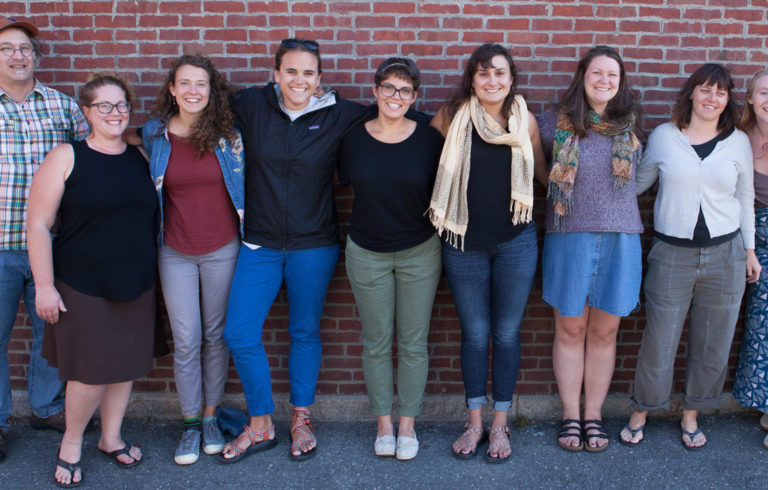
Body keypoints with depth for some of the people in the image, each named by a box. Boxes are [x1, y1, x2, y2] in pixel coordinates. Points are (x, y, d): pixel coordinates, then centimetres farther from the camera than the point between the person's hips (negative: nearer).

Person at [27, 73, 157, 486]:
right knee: (91, 371, -1)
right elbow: (37, 225, -9)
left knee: (126, 363, 13)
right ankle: (70, 444, 25)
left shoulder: (141, 158, 6)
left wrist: (152, 273, 13)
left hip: (136, 284, 4)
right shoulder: (66, 158, -7)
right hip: (82, 286, -4)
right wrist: (45, 285, -13)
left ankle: (111, 437, 34)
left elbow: (154, 217, 15)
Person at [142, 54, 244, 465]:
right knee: (186, 340, 3)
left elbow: (243, 184, 7)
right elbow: (147, 191, 11)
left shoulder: (227, 134, -4)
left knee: (216, 335, 9)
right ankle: (191, 423, 18)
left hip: (222, 249, 0)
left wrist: (249, 232, 3)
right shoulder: (153, 135, -1)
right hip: (176, 253, 1)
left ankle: (211, 417, 26)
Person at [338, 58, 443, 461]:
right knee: (376, 342, 10)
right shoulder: (354, 139, -5)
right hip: (367, 253, 1)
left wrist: (436, 236, 0)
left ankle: (407, 424, 24)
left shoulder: (429, 139, -7)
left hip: (420, 252, -1)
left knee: (413, 343, 7)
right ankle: (383, 423, 26)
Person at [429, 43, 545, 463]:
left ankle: (500, 424, 24)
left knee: (506, 334, 8)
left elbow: (542, 170, 13)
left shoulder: (524, 120, 0)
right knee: (474, 335, 9)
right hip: (465, 243, -1)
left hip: (516, 242, 1)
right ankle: (474, 422, 25)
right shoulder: (452, 116, -4)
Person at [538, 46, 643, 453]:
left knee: (604, 332, 8)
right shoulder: (557, 122, 0)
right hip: (569, 236, -2)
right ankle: (570, 415, 20)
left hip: (620, 240, 2)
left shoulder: (628, 125, 6)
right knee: (570, 330, 6)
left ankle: (594, 415, 22)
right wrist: (558, 188, 2)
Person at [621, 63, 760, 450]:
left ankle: (691, 416, 28)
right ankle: (639, 414, 22)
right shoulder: (663, 136, 1)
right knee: (659, 341, 2)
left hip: (725, 255, 2)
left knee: (712, 344, 9)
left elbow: (745, 198, 13)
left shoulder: (739, 142, 6)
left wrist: (749, 249, 13)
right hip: (672, 255, -2)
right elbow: (638, 183, 12)